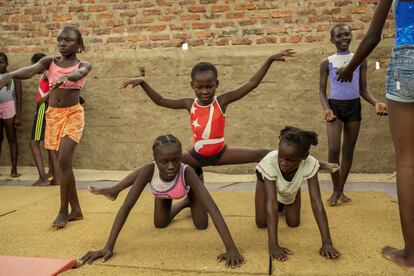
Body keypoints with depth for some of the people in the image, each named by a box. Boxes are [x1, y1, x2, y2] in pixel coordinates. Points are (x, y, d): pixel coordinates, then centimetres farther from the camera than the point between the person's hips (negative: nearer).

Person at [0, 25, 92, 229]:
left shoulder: (83, 65, -2)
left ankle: (63, 210, 0)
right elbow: (30, 70, -15)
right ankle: (76, 210, 17)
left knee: (64, 161, -16)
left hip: (73, 115, -4)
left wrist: (66, 77, -50)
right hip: (52, 115, 4)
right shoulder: (49, 61, 4)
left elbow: (78, 73, -26)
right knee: (59, 164, 6)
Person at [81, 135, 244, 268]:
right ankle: (180, 206, 39)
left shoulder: (186, 172, -48)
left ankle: (189, 202, 32)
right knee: (160, 224, 6)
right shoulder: (149, 170, -45)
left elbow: (212, 207, -54)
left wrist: (231, 248, -63)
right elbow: (127, 205, -45)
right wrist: (108, 247, -51)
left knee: (201, 225, -4)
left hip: (187, 186, -1)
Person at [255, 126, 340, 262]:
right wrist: (273, 245, -52)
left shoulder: (310, 164, -42)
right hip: (267, 179, -1)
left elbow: (316, 202, -41)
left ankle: (283, 204, 32)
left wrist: (327, 242, -47)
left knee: (293, 223, -1)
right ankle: (280, 204, 28)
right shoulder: (269, 162, -46)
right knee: (261, 223, -4)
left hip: (292, 186, 1)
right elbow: (271, 203, -47)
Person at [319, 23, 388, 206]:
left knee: (348, 151, 7)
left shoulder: (360, 60, 5)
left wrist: (376, 103, -13)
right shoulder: (327, 63, 0)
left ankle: (341, 190, 19)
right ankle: (335, 190, 2)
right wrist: (326, 109, -18)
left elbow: (363, 89, 6)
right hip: (335, 106, -2)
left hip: (354, 107, 2)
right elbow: (322, 91, 1)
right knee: (333, 149, -15)